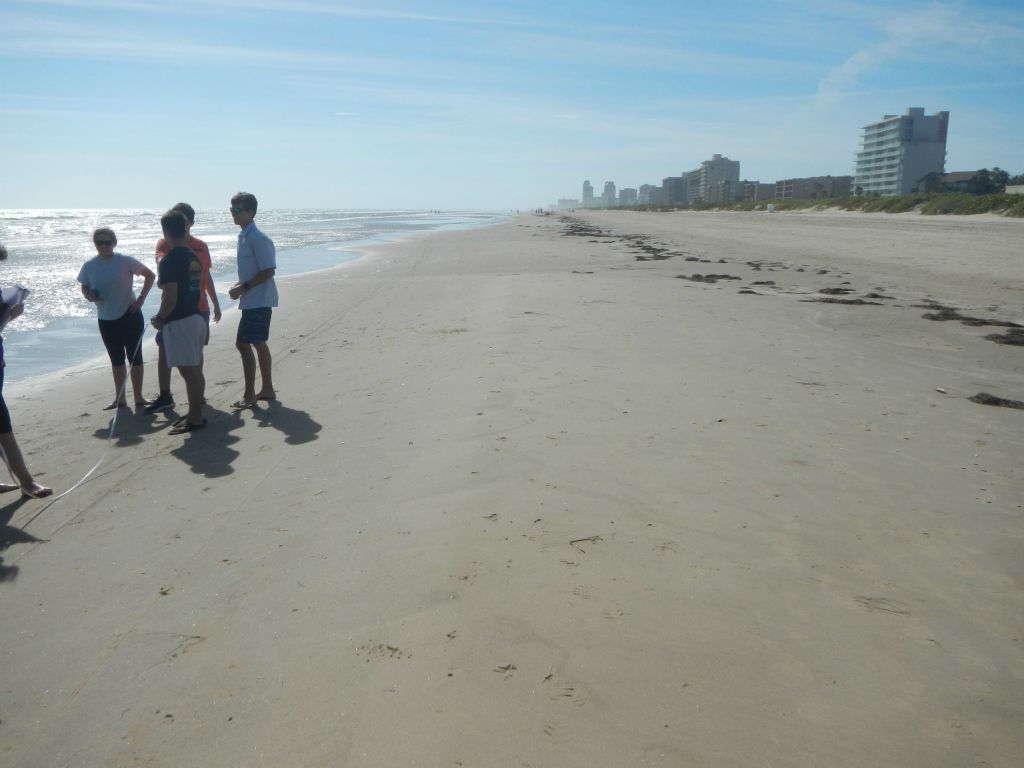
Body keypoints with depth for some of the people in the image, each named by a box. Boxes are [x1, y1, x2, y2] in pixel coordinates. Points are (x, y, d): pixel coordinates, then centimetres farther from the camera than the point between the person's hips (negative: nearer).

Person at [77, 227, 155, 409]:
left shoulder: (125, 262, -10)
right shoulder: (89, 266, 0)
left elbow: (150, 275, -3)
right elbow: (84, 287, 13)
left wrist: (141, 298, -10)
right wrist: (88, 295, -11)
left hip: (130, 315, -4)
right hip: (105, 319, 4)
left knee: (135, 357, 2)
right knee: (116, 360, 13)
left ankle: (139, 397, 11)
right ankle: (119, 399, 22)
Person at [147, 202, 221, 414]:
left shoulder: (201, 246, 8)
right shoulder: (164, 244, -1)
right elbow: (161, 262, -23)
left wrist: (216, 304, 19)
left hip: (199, 307, 2)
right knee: (164, 350, -4)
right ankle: (165, 396, 1)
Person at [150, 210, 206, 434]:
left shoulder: (169, 260, -16)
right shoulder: (194, 257, 9)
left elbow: (170, 298, -19)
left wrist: (158, 318, -4)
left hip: (179, 322, -9)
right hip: (196, 317, 9)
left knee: (189, 372, -3)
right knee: (195, 370, 15)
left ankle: (195, 418, 3)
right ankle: (195, 413, 24)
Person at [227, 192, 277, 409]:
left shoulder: (258, 239, -16)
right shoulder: (244, 236, 14)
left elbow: (268, 271, -21)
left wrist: (244, 287, -19)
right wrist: (239, 286, 7)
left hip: (258, 300, -10)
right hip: (253, 300, 10)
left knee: (243, 343, -10)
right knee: (257, 343, 15)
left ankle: (249, 396, -5)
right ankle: (267, 389, 24)